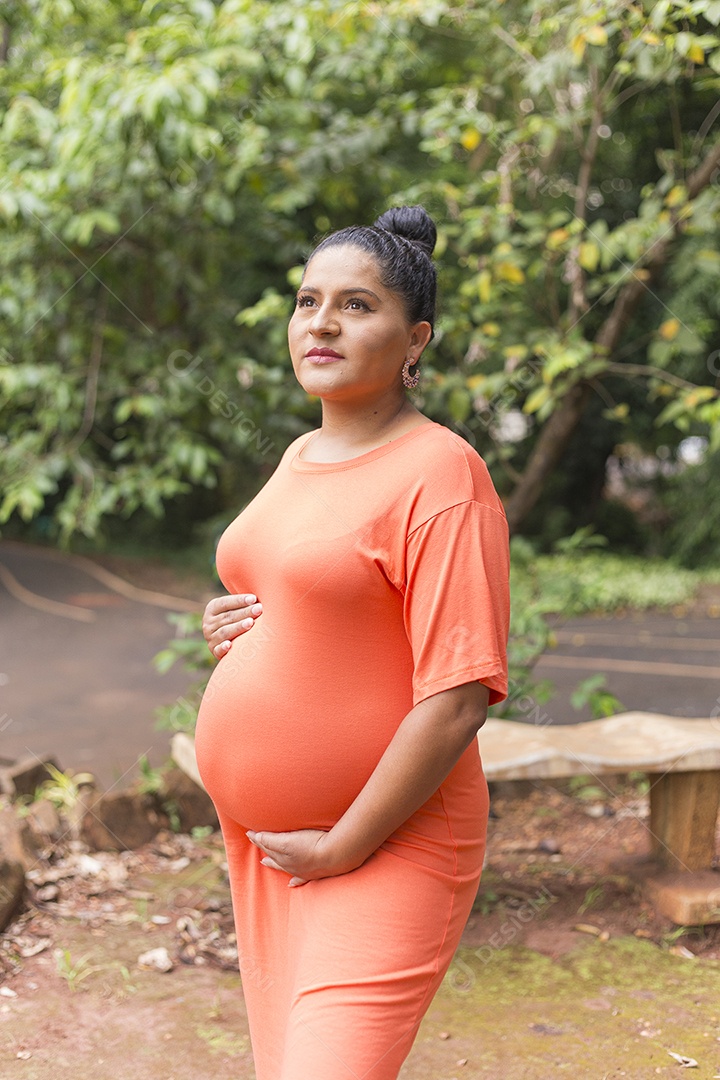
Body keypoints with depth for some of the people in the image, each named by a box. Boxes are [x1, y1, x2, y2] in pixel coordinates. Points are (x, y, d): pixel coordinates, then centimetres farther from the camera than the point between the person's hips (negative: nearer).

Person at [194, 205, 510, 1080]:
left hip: (382, 846, -8)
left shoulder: (439, 475, -15)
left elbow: (458, 701, -21)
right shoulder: (300, 459, 11)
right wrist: (229, 628, 3)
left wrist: (343, 848, -16)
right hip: (261, 837, 8)